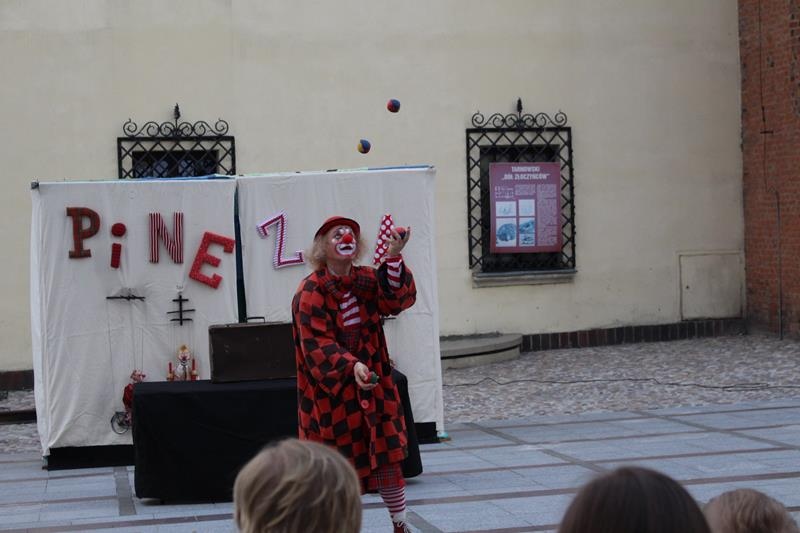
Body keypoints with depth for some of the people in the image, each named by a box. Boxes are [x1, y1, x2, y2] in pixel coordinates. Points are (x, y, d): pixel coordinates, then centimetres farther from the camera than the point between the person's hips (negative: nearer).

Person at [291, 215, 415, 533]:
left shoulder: (367, 280, 3)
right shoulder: (311, 292, -11)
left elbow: (397, 299, -16)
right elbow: (316, 343, -19)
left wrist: (393, 258, -31)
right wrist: (351, 366, -34)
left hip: (372, 385, 4)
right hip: (330, 390, -4)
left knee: (387, 458, 7)